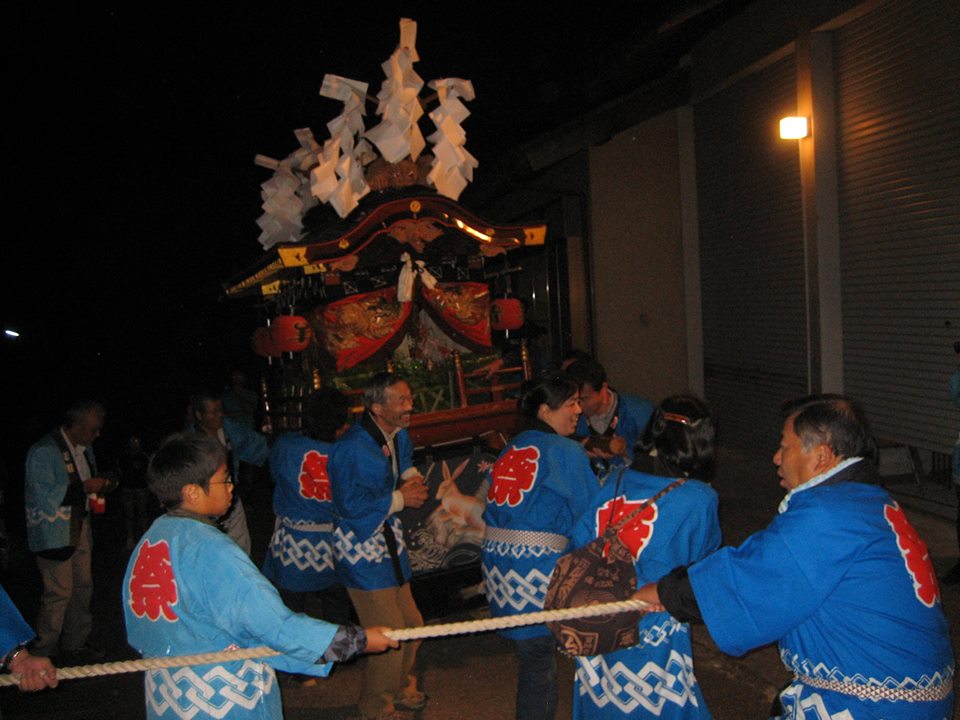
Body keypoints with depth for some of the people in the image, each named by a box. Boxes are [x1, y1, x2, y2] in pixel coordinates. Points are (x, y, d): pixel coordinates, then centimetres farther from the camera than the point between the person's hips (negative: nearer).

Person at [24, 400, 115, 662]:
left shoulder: (84, 447, 8)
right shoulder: (43, 452, -18)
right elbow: (45, 497, -23)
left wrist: (103, 483, 1)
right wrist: (84, 487, -24)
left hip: (79, 527, 8)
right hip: (53, 534, -8)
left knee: (82, 587, 14)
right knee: (59, 593, -4)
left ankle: (75, 644, 29)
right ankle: (41, 655, 12)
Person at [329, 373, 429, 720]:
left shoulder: (400, 435, 3)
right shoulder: (351, 447, -24)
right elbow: (349, 505, -27)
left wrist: (411, 477, 0)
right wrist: (399, 499, -20)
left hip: (389, 541, 9)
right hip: (363, 550, -9)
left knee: (411, 625, 17)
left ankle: (401, 690, 42)